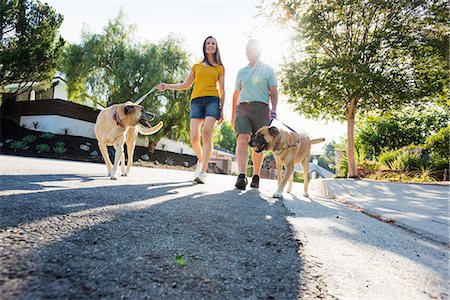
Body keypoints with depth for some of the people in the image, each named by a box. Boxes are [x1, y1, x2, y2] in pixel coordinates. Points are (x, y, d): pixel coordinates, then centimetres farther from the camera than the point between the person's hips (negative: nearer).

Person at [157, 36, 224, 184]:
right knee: (194, 137, -11)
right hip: (196, 101, 2)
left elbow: (222, 91, 14)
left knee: (206, 132, -22)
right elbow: (185, 85, 23)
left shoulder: (220, 68, 19)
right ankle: (201, 160, 19)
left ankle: (203, 172, -21)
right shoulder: (196, 66, 23)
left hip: (212, 100, -2)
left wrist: (222, 110, 4)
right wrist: (166, 86, 11)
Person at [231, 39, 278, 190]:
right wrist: (232, 115, 23)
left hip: (261, 108, -1)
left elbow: (273, 92, 4)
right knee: (242, 139, -19)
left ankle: (256, 176, 15)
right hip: (242, 108, 2)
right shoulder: (241, 72, 22)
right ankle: (241, 176, -29)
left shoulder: (268, 70, 12)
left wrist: (273, 110, -13)